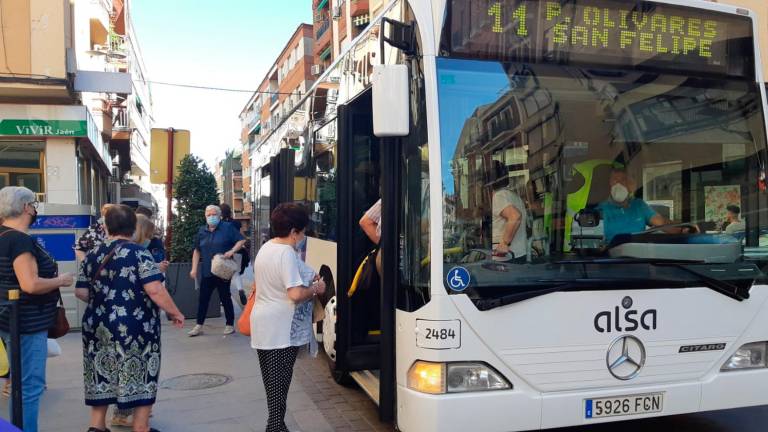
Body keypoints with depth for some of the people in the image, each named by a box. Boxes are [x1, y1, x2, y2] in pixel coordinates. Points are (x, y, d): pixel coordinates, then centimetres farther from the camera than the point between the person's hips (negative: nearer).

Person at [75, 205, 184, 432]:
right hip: (135, 327, -5)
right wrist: (175, 313, -8)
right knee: (140, 377, 7)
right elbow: (155, 290, -19)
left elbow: (80, 292, 8)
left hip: (98, 326, 5)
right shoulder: (139, 253, -11)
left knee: (103, 376, 18)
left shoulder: (93, 255, 6)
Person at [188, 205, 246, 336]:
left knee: (225, 298, 5)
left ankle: (230, 325, 17)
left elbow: (242, 240, -5)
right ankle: (199, 326, 16)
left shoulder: (228, 228, -3)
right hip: (206, 272, 4)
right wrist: (194, 268, 8)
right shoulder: (202, 231, 10)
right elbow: (197, 251, 15)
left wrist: (232, 251, -20)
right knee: (203, 298, 7)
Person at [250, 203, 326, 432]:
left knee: (270, 378, 14)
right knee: (280, 379, 0)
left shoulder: (265, 248, 10)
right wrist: (316, 288, -10)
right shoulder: (287, 253, -19)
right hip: (280, 329, -8)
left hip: (262, 323, 9)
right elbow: (296, 294, -26)